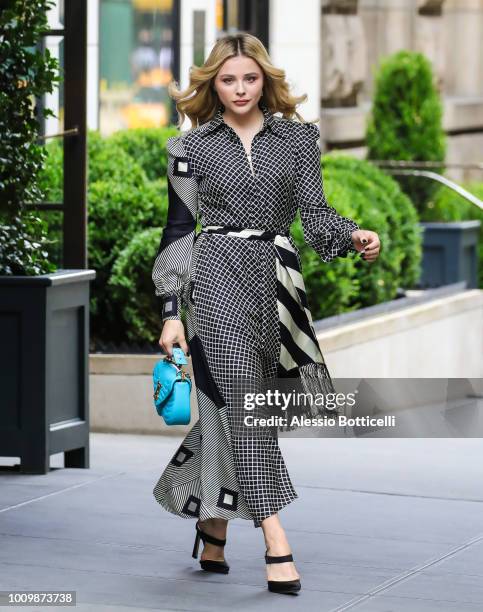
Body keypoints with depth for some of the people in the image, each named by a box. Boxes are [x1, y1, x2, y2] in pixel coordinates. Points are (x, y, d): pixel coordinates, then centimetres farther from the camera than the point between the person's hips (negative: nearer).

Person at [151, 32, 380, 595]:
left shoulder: (296, 137, 11)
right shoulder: (194, 146, 6)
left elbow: (314, 211, 6)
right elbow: (178, 230, 5)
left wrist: (354, 238, -16)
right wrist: (171, 313, 0)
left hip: (274, 278, 3)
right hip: (218, 277, -3)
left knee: (232, 407, 5)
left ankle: (213, 529, 24)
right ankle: (277, 548, -18)